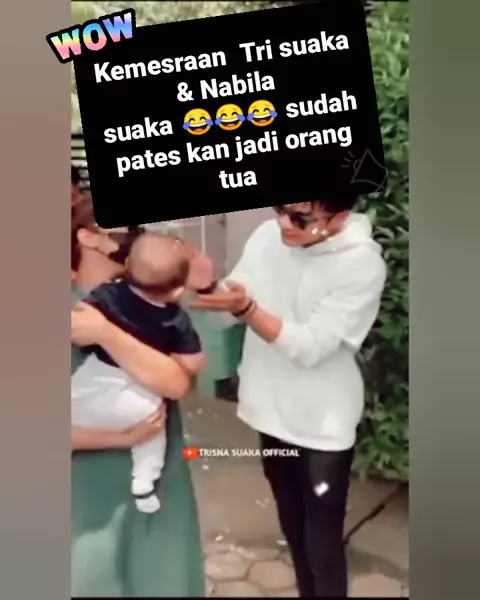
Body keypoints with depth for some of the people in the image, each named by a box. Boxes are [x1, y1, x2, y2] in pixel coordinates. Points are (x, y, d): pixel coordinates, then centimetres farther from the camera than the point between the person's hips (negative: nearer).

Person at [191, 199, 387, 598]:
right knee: (293, 529, 25)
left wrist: (245, 308, -35)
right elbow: (234, 296, -1)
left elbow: (310, 347, -25)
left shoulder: (362, 263, -21)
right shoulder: (268, 236, -6)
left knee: (322, 545, 8)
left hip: (322, 427, -5)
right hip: (273, 411, 5)